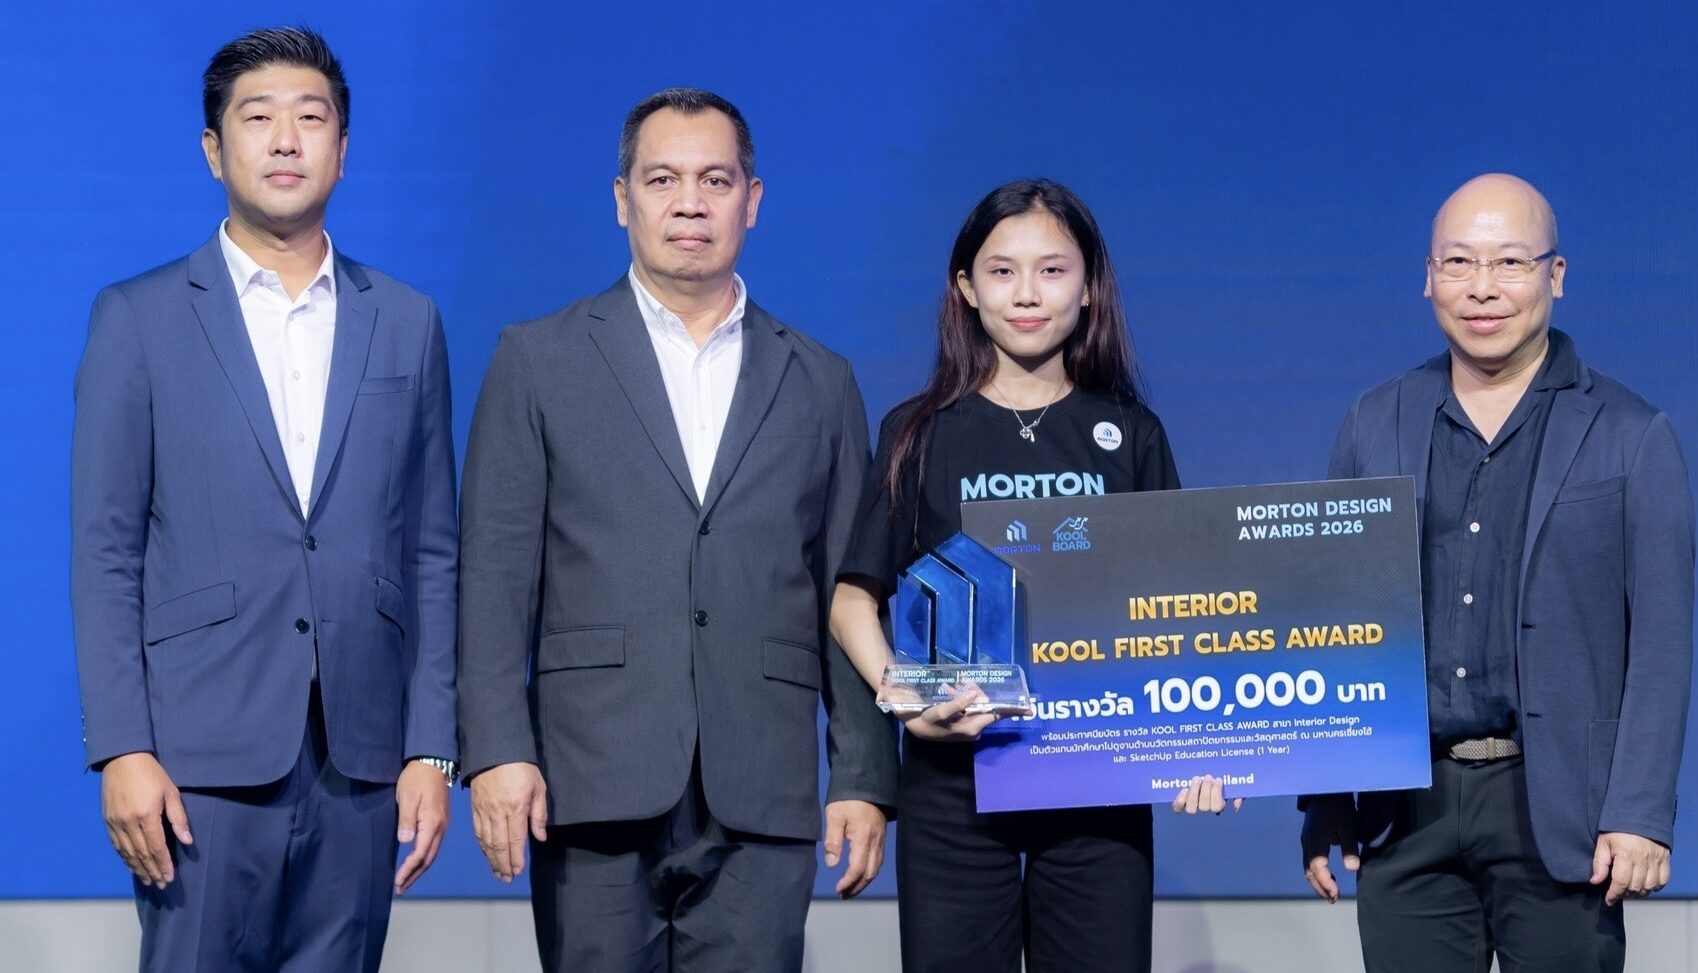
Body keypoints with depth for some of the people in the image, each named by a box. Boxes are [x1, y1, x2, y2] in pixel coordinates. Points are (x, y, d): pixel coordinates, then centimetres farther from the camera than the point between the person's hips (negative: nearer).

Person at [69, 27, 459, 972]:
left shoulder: (408, 324, 11)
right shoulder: (139, 319, 4)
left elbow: (430, 555, 10)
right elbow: (104, 555, 0)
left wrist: (432, 750, 3)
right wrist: (121, 751, -8)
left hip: (360, 755, 2)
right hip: (204, 753, -2)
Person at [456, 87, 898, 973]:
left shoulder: (819, 382, 14)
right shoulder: (539, 361, 9)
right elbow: (496, 574, 2)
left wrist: (865, 780, 5)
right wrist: (497, 752, -8)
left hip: (761, 800, 1)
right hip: (595, 789, -1)